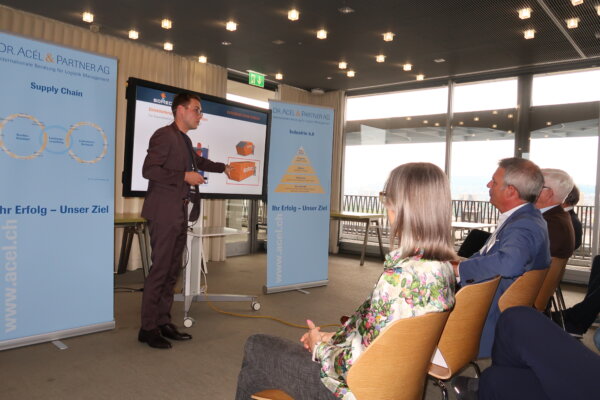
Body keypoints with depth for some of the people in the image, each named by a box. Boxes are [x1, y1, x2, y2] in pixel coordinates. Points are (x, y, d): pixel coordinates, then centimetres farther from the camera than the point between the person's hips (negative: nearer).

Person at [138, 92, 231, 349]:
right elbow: (149, 170, -19)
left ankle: (163, 322, 19)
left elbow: (197, 161, 38)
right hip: (164, 213, -9)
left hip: (179, 213, 9)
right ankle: (148, 328, 4)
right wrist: (185, 176, -18)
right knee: (160, 269, -6)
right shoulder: (164, 135, -10)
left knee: (172, 270, 10)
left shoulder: (185, 141, 19)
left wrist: (223, 168, 40)